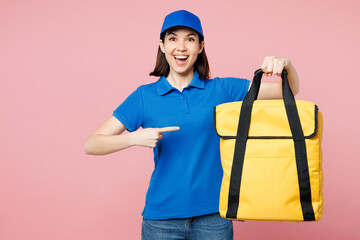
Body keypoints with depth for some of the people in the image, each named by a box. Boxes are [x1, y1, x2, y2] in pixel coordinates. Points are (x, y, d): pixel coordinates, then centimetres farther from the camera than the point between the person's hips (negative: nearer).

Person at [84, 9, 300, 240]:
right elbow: (91, 145, -2)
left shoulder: (221, 90, 3)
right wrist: (134, 138, -19)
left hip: (213, 215, 1)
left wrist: (286, 65, -19)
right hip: (161, 219, 0)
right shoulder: (144, 96, 1)